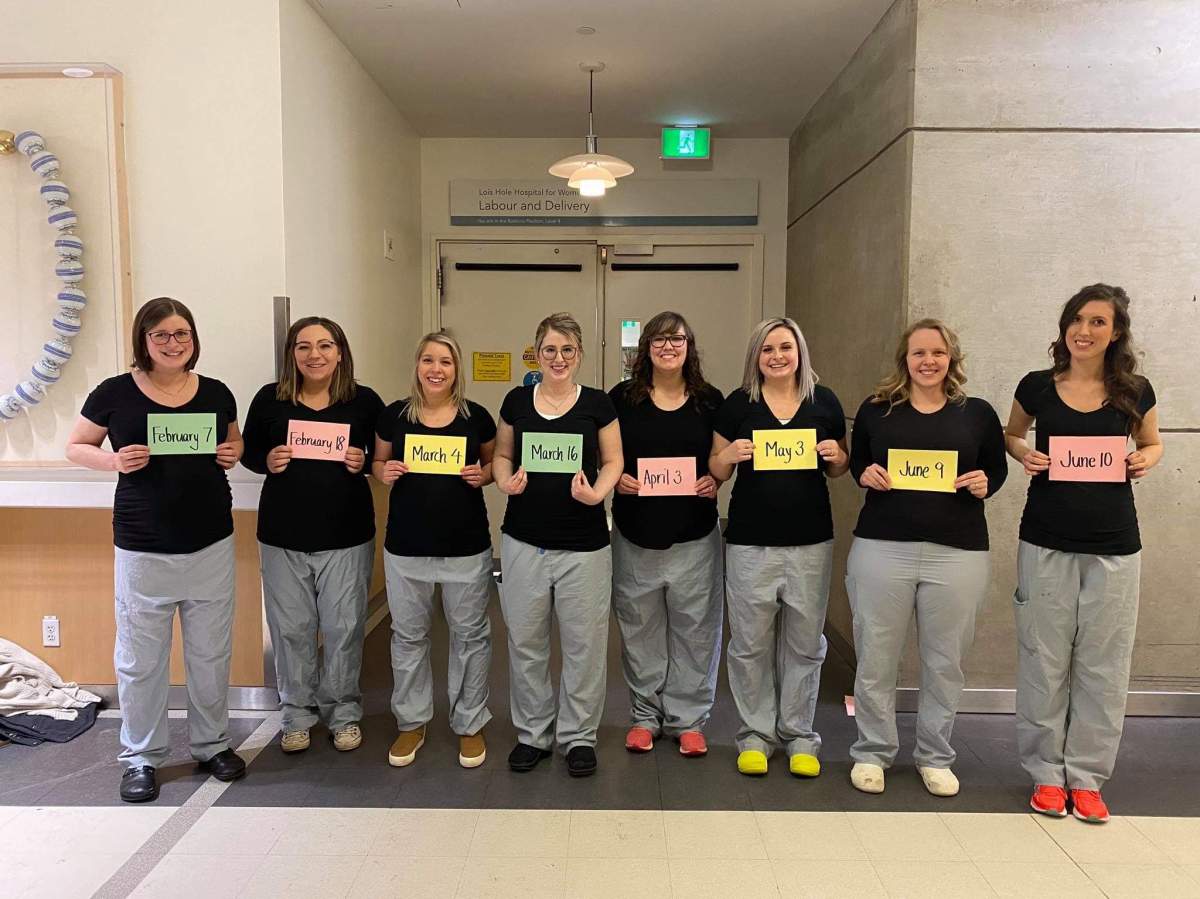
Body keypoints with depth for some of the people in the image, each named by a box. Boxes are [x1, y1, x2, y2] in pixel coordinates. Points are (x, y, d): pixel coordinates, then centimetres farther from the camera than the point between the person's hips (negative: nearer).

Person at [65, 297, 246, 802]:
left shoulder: (216, 394, 3)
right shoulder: (115, 393, -4)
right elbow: (75, 447, 6)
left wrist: (233, 455, -4)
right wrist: (114, 461, -14)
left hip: (212, 546, 2)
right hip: (143, 549, -2)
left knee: (211, 654, 12)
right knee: (141, 659, 7)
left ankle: (213, 745, 31)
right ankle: (140, 757, 27)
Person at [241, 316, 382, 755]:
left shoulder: (365, 401, -3)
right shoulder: (269, 399, -1)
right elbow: (247, 452, 9)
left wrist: (364, 462, -14)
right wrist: (267, 461, -12)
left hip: (347, 536, -1)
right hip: (282, 536, 1)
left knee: (343, 627, 7)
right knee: (291, 628, 10)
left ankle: (343, 711, 27)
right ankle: (297, 712, 29)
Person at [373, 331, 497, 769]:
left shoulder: (476, 416, -2)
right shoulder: (394, 415, 0)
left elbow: (494, 463, 10)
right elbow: (378, 462, 12)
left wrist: (483, 474, -11)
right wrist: (385, 471, -10)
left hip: (467, 545, -1)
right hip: (406, 545, 1)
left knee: (470, 633, 9)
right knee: (408, 634, 13)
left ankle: (470, 724, 26)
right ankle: (411, 723, 31)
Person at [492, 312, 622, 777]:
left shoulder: (598, 403, -1)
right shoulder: (517, 400, 5)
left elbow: (613, 461, 3)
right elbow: (502, 455, 12)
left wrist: (597, 492, -16)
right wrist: (506, 480, -9)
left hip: (584, 544, -2)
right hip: (523, 541, 2)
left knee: (583, 642, 6)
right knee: (525, 641, 10)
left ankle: (578, 736, 25)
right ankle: (532, 733, 29)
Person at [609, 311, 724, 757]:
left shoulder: (710, 400, 2)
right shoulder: (622, 397, 1)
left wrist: (715, 481, -9)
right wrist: (617, 478, -12)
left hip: (694, 536, 0)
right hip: (635, 535, 0)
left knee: (694, 629, 7)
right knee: (640, 628, 11)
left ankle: (688, 719, 23)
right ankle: (644, 715, 28)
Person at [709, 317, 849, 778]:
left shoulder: (824, 401, 5)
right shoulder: (737, 404, 1)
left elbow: (839, 468, 14)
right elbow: (716, 470, 5)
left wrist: (836, 456, -9)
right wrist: (729, 454, -16)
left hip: (811, 540, 1)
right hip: (750, 541, -1)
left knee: (804, 641, 10)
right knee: (750, 641, 5)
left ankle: (799, 733, 26)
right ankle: (755, 732, 22)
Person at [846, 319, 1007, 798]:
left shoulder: (978, 413, 6)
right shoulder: (875, 409, 6)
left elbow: (997, 468, 15)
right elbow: (857, 462, 16)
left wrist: (983, 484, -6)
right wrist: (865, 474, -5)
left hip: (958, 554, 1)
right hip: (881, 547, 0)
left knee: (945, 661, 9)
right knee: (876, 658, 6)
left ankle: (935, 757, 28)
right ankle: (872, 752, 24)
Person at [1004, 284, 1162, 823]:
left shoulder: (1134, 392, 1)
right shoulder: (1037, 386, -1)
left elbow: (1152, 444, 16)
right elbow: (1011, 435, 14)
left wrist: (1145, 461, -6)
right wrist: (1024, 455, -7)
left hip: (1114, 547, 1)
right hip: (1046, 542, -1)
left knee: (1103, 664, 7)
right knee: (1044, 659, 6)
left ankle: (1087, 776, 22)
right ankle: (1046, 773, 21)